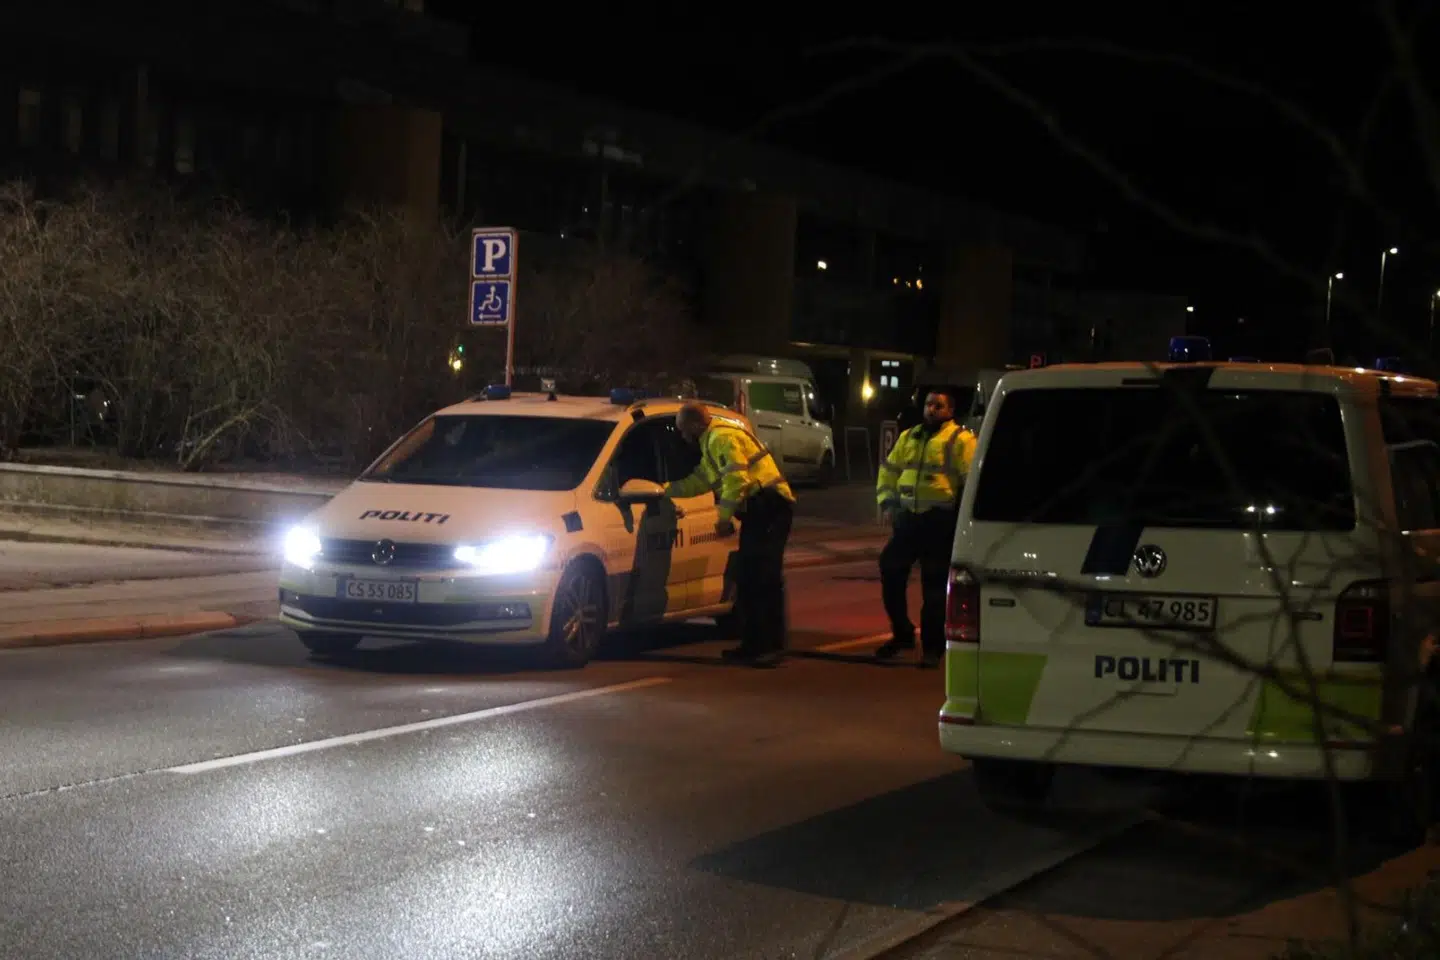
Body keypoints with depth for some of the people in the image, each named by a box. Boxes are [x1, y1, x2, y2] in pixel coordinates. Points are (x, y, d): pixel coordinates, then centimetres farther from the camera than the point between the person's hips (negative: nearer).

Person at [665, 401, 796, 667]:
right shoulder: (712, 441, 23)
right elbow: (700, 480, 34)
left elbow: (736, 480, -21)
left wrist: (724, 518, -16)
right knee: (746, 580, 11)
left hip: (769, 507, -11)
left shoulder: (722, 438, -11)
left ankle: (772, 646, -13)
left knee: (765, 579, -12)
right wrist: (666, 490, 33)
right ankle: (752, 644, 15)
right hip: (757, 510, 11)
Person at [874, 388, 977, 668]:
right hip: (907, 518, 6)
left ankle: (932, 647, 8)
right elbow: (888, 471, 22)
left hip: (940, 523, -6)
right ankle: (901, 633, 25)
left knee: (934, 585, -1)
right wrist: (887, 503, 9)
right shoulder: (908, 437, 15)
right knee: (891, 573, 8)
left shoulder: (961, 440, -5)